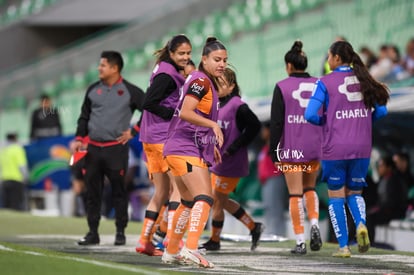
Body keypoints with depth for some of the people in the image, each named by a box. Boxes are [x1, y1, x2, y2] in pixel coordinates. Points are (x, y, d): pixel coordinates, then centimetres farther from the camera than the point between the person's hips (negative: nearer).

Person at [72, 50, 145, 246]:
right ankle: (93, 233, 11)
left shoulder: (129, 91, -1)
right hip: (93, 148, 4)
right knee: (92, 191, 5)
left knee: (119, 191, -1)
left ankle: (120, 232, 7)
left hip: (116, 148, -4)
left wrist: (133, 131, -3)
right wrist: (79, 138, 7)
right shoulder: (93, 90, 11)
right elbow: (84, 117, 18)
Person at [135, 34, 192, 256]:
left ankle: (144, 241, 15)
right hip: (163, 137, -10)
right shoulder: (167, 75, -12)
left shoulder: (172, 74, 17)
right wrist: (176, 114, -15)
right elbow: (149, 103, -20)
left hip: (152, 138, 10)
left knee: (162, 191, 13)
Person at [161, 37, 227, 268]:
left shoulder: (209, 83, 18)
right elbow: (186, 112, -24)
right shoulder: (200, 80, -12)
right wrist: (213, 125, -30)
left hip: (195, 150, 11)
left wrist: (211, 145, 25)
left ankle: (172, 251, 29)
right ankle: (191, 248, -35)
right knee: (205, 198, -23)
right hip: (185, 150, -11)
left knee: (189, 202, 19)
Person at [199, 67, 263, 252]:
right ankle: (254, 227, 25)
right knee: (222, 201, 14)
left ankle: (214, 241, 15)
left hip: (230, 163, -9)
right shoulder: (215, 104, 10)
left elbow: (254, 126, -17)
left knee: (217, 200, 0)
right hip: (216, 162, 9)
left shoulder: (238, 106, -15)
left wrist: (233, 148, -17)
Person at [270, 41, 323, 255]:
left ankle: (300, 241, -1)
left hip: (291, 148, -3)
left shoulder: (282, 87, -5)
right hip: (315, 147, 3)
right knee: (310, 189, 21)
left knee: (295, 194, 1)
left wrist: (273, 151, -1)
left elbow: (276, 122, -7)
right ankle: (314, 225, -1)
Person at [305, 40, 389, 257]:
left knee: (336, 196, 11)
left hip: (334, 149, -3)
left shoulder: (325, 82, -7)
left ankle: (343, 246, 7)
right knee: (354, 192, 19)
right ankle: (361, 224, -12)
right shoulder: (363, 79, 4)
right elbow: (381, 111, 5)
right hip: (361, 148, 3)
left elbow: (310, 115, -14)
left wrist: (325, 122, 6)